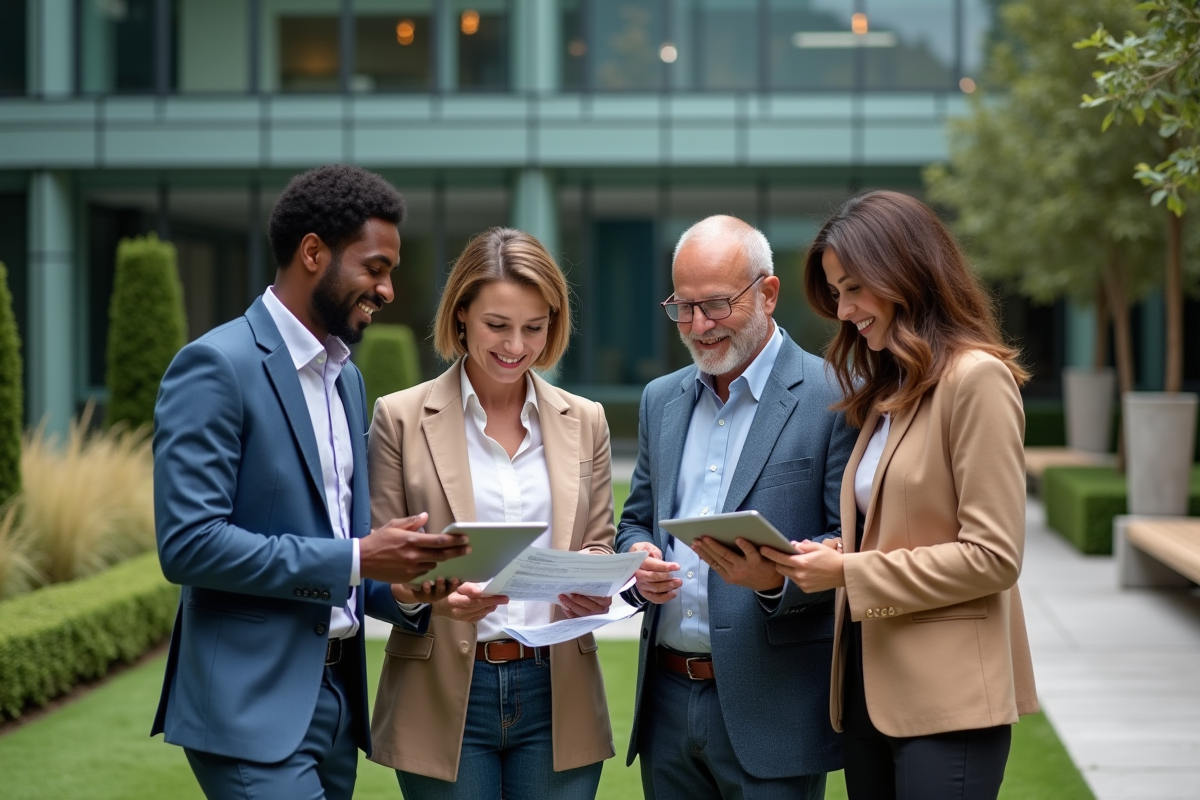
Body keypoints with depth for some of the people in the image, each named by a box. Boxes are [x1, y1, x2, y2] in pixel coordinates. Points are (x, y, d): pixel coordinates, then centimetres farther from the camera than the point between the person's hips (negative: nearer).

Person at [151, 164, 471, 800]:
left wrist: (403, 590, 1)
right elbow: (188, 543, -18)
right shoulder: (216, 365, -11)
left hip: (334, 696, 8)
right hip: (253, 707, -8)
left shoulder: (346, 376, 16)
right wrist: (355, 558, -18)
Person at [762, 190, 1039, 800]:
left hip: (946, 702, -8)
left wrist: (849, 572, -14)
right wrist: (818, 561, -2)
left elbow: (993, 556, -15)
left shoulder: (977, 379, -10)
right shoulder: (889, 389, 16)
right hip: (870, 688, 8)